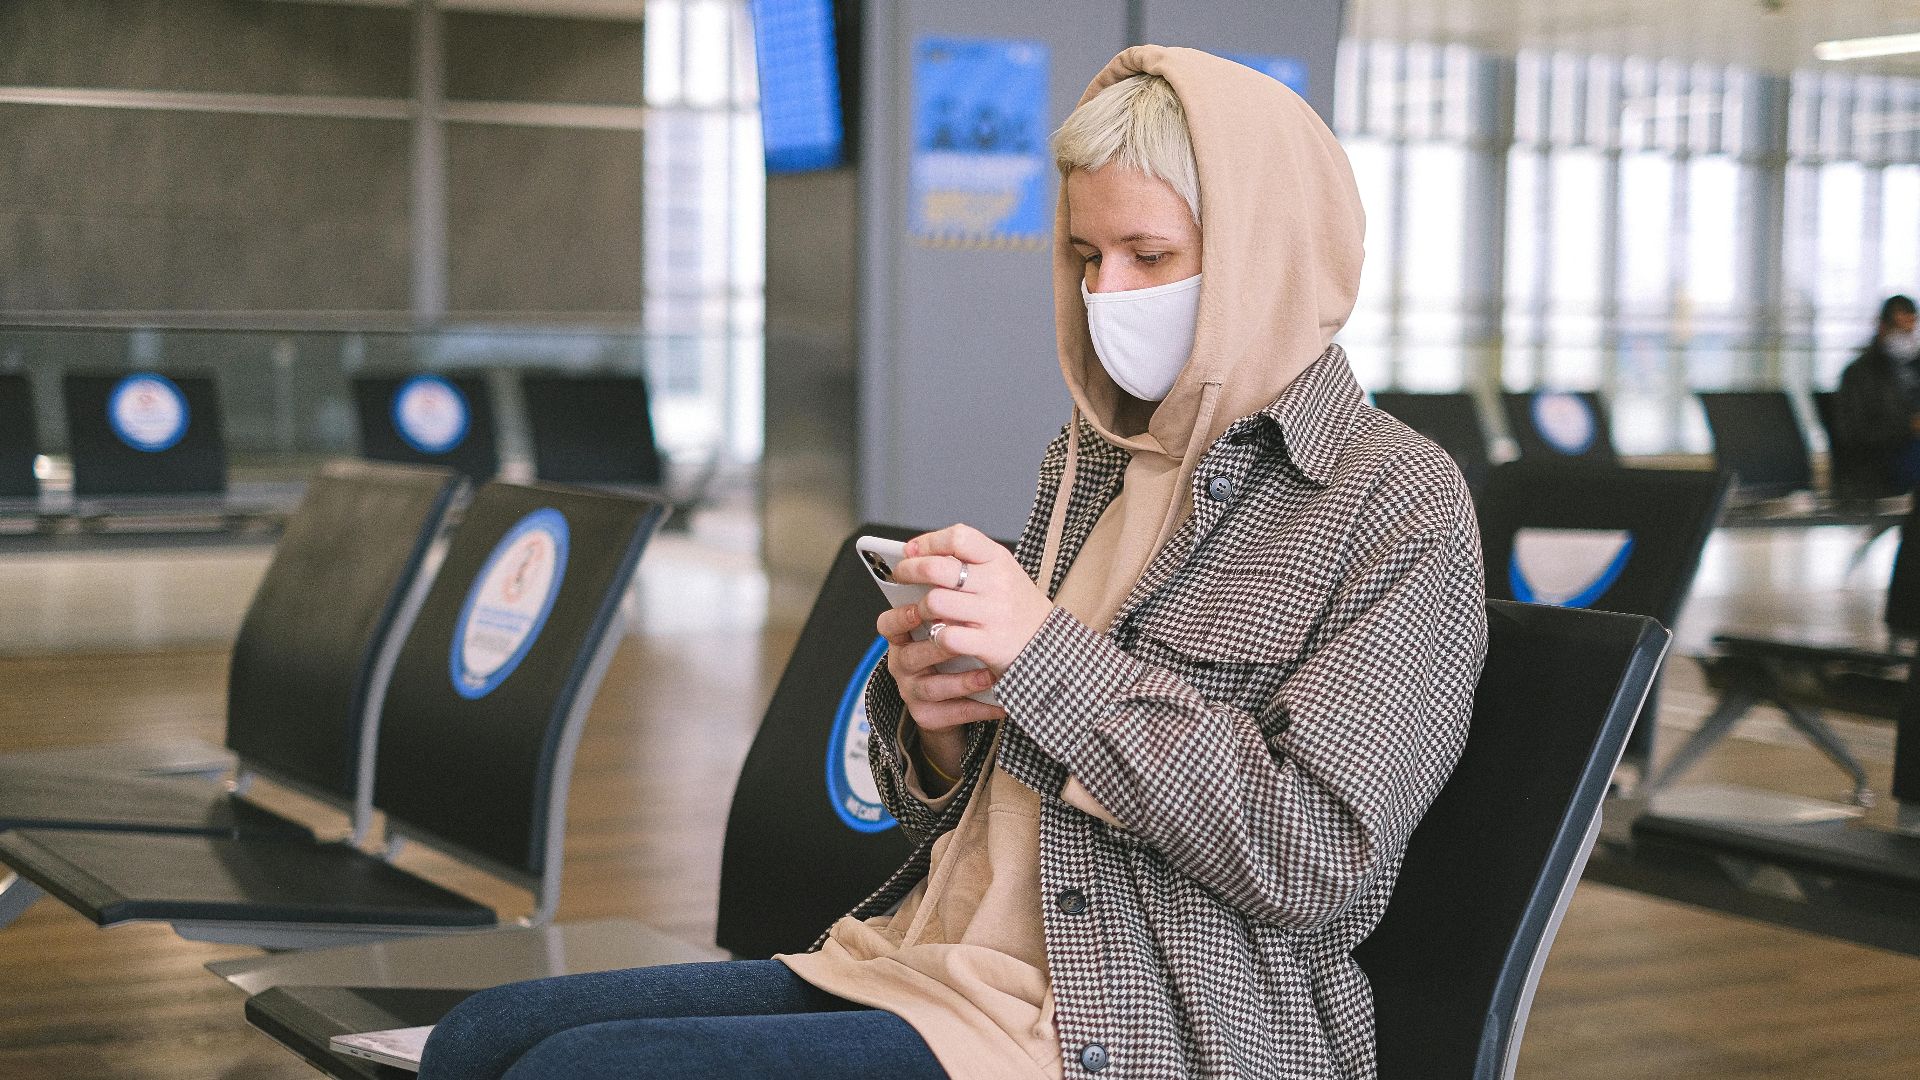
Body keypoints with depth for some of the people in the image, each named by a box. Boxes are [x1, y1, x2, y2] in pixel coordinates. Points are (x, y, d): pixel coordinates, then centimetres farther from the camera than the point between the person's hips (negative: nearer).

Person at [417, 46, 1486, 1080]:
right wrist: (933, 722, -4)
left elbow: (1320, 862, -16)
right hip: (934, 963, 7)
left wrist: (1047, 653, -18)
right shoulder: (1089, 457, 15)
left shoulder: (1398, 506, -5)